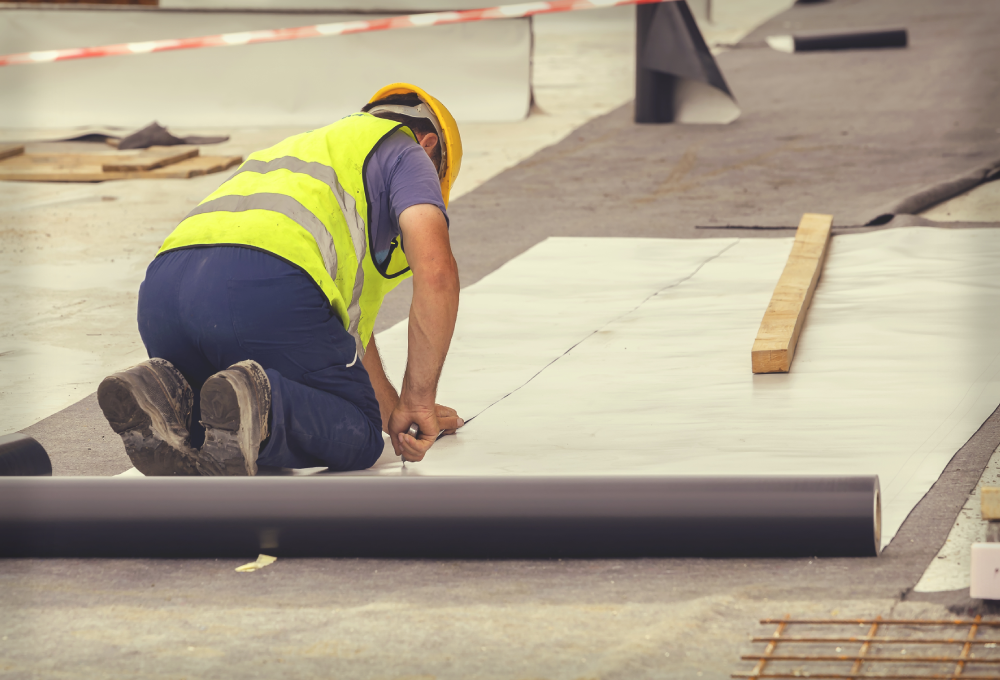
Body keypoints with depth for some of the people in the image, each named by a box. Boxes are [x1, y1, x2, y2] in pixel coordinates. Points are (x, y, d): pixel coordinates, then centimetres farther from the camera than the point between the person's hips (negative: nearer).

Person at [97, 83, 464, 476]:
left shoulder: (301, 148, 45)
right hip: (264, 291, -7)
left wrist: (394, 412, 56)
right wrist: (419, 399, 10)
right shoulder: (404, 152, 22)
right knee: (355, 437, 9)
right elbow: (436, 271, 3)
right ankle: (253, 403, -22)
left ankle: (164, 400, -5)